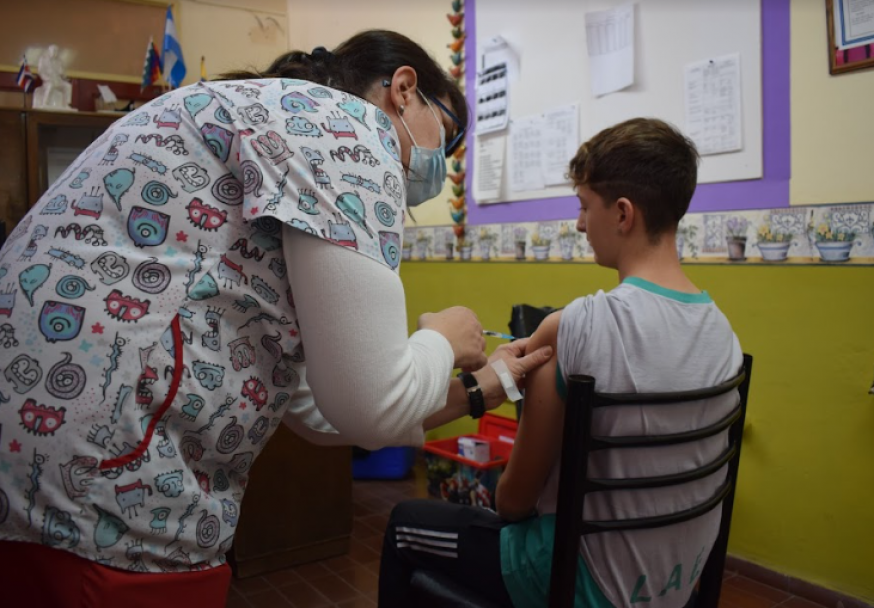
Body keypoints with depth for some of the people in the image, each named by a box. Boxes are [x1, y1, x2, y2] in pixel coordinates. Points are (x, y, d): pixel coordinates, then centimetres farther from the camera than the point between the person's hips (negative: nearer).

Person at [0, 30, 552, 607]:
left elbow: (316, 407, 18)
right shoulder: (344, 123, -8)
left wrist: (478, 390, 23)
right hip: (102, 499, -10)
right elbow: (369, 406, -16)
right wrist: (445, 341, 6)